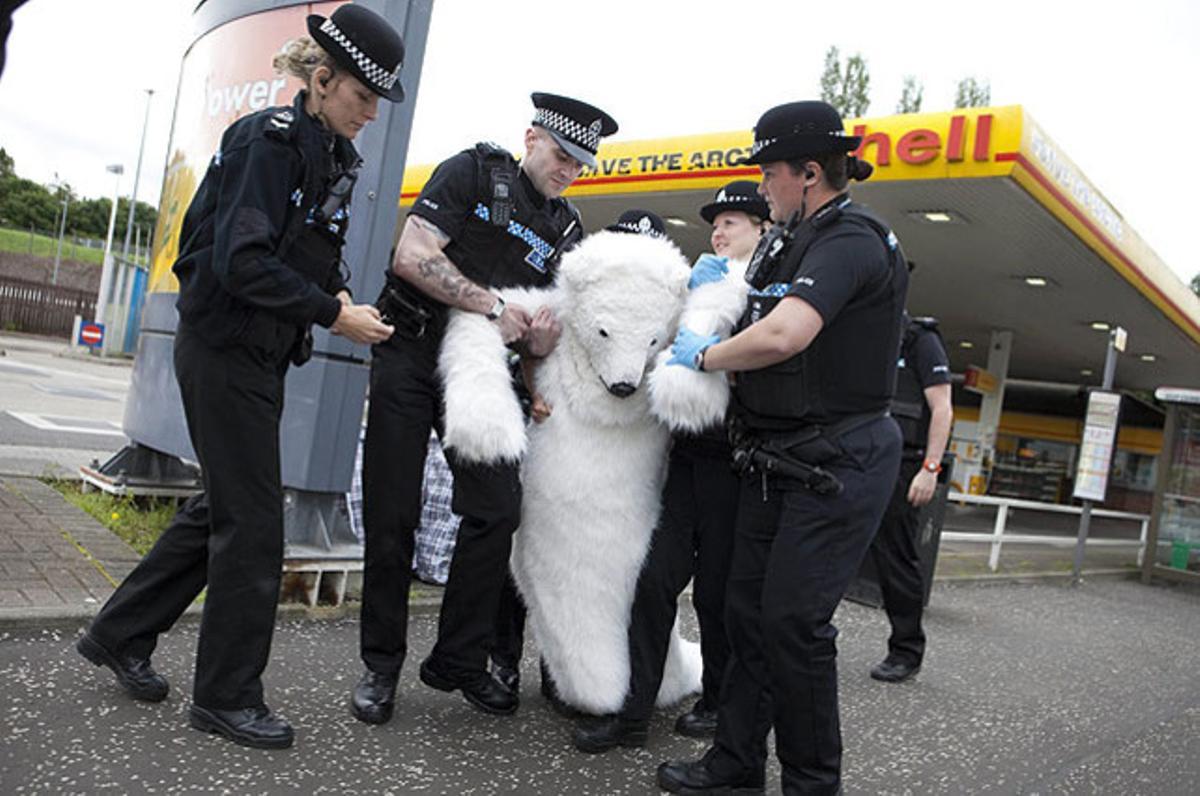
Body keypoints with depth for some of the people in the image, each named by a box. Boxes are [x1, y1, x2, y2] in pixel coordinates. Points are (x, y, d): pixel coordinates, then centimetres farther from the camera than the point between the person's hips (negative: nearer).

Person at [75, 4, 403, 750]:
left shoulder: (331, 156, 11)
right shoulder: (271, 139, -16)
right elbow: (242, 262, -24)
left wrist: (340, 298, -3)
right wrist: (332, 313, -21)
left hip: (262, 353, 9)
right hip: (225, 347, -9)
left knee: (223, 508, 16)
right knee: (252, 520, -3)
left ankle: (120, 635, 33)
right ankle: (228, 695, 13)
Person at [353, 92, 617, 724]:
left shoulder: (565, 230, 10)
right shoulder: (472, 173, -3)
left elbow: (538, 341, 10)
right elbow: (412, 256, -16)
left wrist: (541, 337, -14)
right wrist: (495, 305, -17)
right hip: (410, 355, -4)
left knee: (497, 509, -4)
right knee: (392, 516, -1)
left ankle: (459, 661, 13)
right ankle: (381, 665, 15)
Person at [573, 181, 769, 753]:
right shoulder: (705, 284, 18)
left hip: (733, 462, -5)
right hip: (686, 453, 5)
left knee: (718, 588, 5)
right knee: (657, 576, 1)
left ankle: (719, 703, 26)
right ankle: (633, 712, 9)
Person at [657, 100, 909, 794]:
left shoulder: (850, 240, -16)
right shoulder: (794, 241, 15)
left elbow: (782, 336, -31)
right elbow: (762, 327, 28)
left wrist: (705, 355, -13)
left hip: (838, 463, -9)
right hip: (777, 457, 9)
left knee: (793, 620, -6)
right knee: (748, 608, 9)